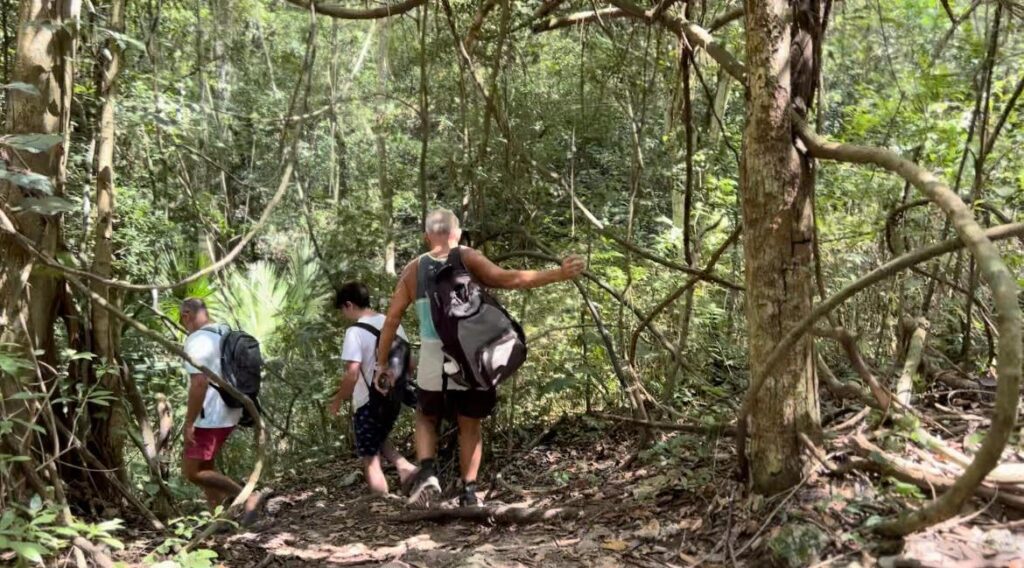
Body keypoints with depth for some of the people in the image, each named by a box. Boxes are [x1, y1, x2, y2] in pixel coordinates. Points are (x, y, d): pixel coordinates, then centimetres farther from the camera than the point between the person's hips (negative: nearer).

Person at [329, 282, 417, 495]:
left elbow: (352, 374, -21)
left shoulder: (355, 332, -16)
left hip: (368, 402, -7)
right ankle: (405, 466, 5)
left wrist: (338, 400, -6)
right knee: (379, 439, 28)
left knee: (370, 460, 3)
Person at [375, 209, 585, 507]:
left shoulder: (414, 268, 6)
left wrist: (382, 362, 12)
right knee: (470, 426, 15)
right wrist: (557, 274, -18)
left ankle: (426, 472, 1)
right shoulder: (468, 259, -2)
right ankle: (469, 491, 10)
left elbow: (392, 317, 5)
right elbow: (507, 279, -17)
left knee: (426, 419, 22)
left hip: (432, 363, 1)